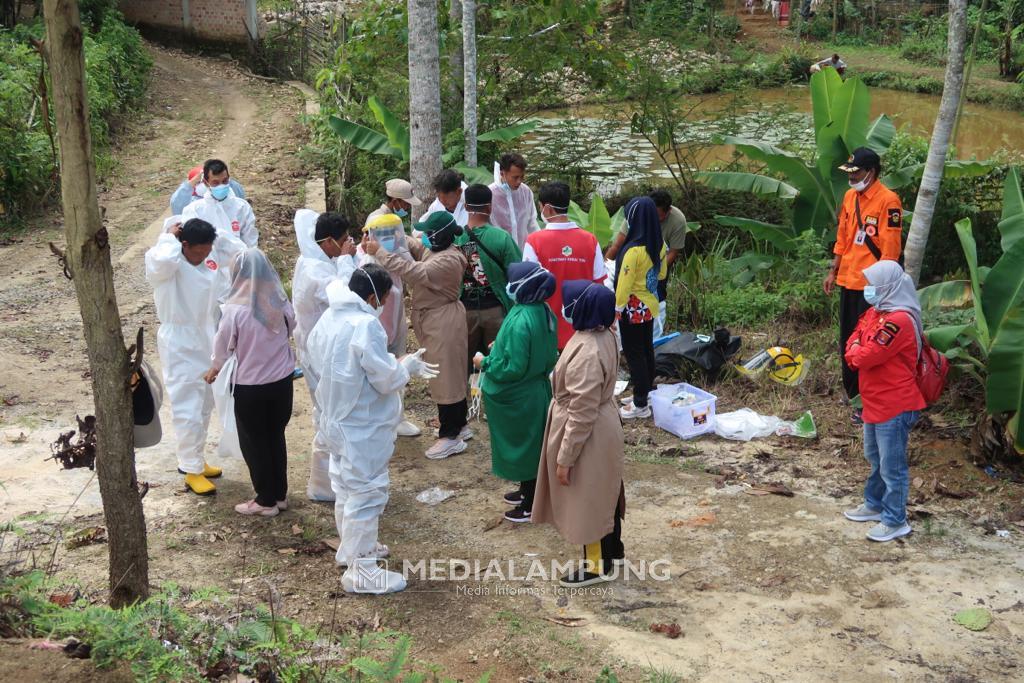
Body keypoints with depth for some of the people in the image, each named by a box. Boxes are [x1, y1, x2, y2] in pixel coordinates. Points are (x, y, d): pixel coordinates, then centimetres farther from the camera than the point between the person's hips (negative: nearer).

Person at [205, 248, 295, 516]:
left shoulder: (234, 309, -21)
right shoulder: (281, 302, -10)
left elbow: (223, 346, -8)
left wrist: (214, 369, 12)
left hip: (249, 386, -4)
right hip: (282, 380, 4)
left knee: (254, 442, 13)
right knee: (276, 436, 21)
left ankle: (266, 501, 22)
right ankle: (280, 494, 32)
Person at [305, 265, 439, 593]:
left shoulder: (327, 318, 3)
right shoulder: (366, 324, -25)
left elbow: (317, 363, 15)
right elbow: (387, 380, -21)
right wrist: (407, 365, -3)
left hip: (336, 420, 9)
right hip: (363, 426, -9)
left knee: (346, 488, 23)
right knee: (367, 493, 0)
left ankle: (351, 547, 39)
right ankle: (359, 570, 7)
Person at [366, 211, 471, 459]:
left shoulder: (447, 261, -26)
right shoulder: (433, 249, 4)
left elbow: (413, 273, -32)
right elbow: (409, 244, 13)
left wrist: (380, 253, -29)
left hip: (444, 325, -10)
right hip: (434, 321, 10)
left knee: (447, 377, -3)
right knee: (451, 375, 19)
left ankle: (451, 436, 5)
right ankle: (458, 425, 32)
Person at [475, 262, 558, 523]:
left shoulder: (520, 322, -30)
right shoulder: (545, 312, -3)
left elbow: (513, 368, -28)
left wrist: (485, 362, -12)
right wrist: (503, 346, 13)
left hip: (518, 398, -9)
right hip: (537, 389, 9)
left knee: (522, 445, 7)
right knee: (532, 443, 23)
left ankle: (530, 505, 21)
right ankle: (528, 490, 40)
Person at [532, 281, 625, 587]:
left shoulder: (586, 354, -32)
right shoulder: (604, 335, -4)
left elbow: (581, 415, -27)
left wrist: (565, 458, -19)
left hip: (589, 438, -9)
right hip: (604, 428, 9)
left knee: (588, 500, 10)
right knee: (603, 493, 25)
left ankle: (597, 564, 27)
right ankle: (613, 547, 44)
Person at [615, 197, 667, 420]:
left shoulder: (634, 250, -26)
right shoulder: (659, 244, -2)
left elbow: (624, 284, -20)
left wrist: (617, 308, -10)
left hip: (633, 308, -8)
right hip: (650, 305, 8)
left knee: (634, 353, 2)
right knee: (647, 349, 19)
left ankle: (640, 405, 10)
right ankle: (646, 392, 32)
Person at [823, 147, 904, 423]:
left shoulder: (888, 201, -15)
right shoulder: (850, 196, 9)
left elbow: (890, 247, -16)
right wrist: (833, 272, 16)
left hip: (871, 285, -8)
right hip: (848, 281, 8)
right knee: (848, 340, 15)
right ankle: (852, 393, 29)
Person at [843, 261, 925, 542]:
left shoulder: (898, 321, -25)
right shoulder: (875, 312, 7)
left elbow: (865, 357, -26)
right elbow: (854, 340, 11)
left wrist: (855, 353, -5)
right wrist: (858, 352, -11)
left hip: (895, 407, -10)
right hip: (875, 401, 10)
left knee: (892, 465, 1)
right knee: (875, 458, 24)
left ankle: (895, 521, 13)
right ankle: (875, 505, 40)